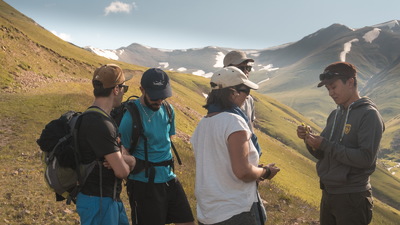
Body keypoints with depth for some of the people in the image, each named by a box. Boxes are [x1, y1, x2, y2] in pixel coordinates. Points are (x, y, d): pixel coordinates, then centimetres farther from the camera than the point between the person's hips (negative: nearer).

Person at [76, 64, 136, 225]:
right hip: (98, 202, -10)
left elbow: (131, 160, 8)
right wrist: (126, 164, -1)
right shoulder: (99, 124, -24)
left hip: (111, 199, 10)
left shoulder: (96, 118, 9)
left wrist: (125, 159, -15)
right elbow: (122, 171, -24)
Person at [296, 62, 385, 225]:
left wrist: (325, 144, -22)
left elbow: (366, 158, -22)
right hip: (328, 193, 7)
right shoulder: (335, 115, 8)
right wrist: (310, 139, -8)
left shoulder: (369, 115, -13)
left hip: (352, 197, -7)